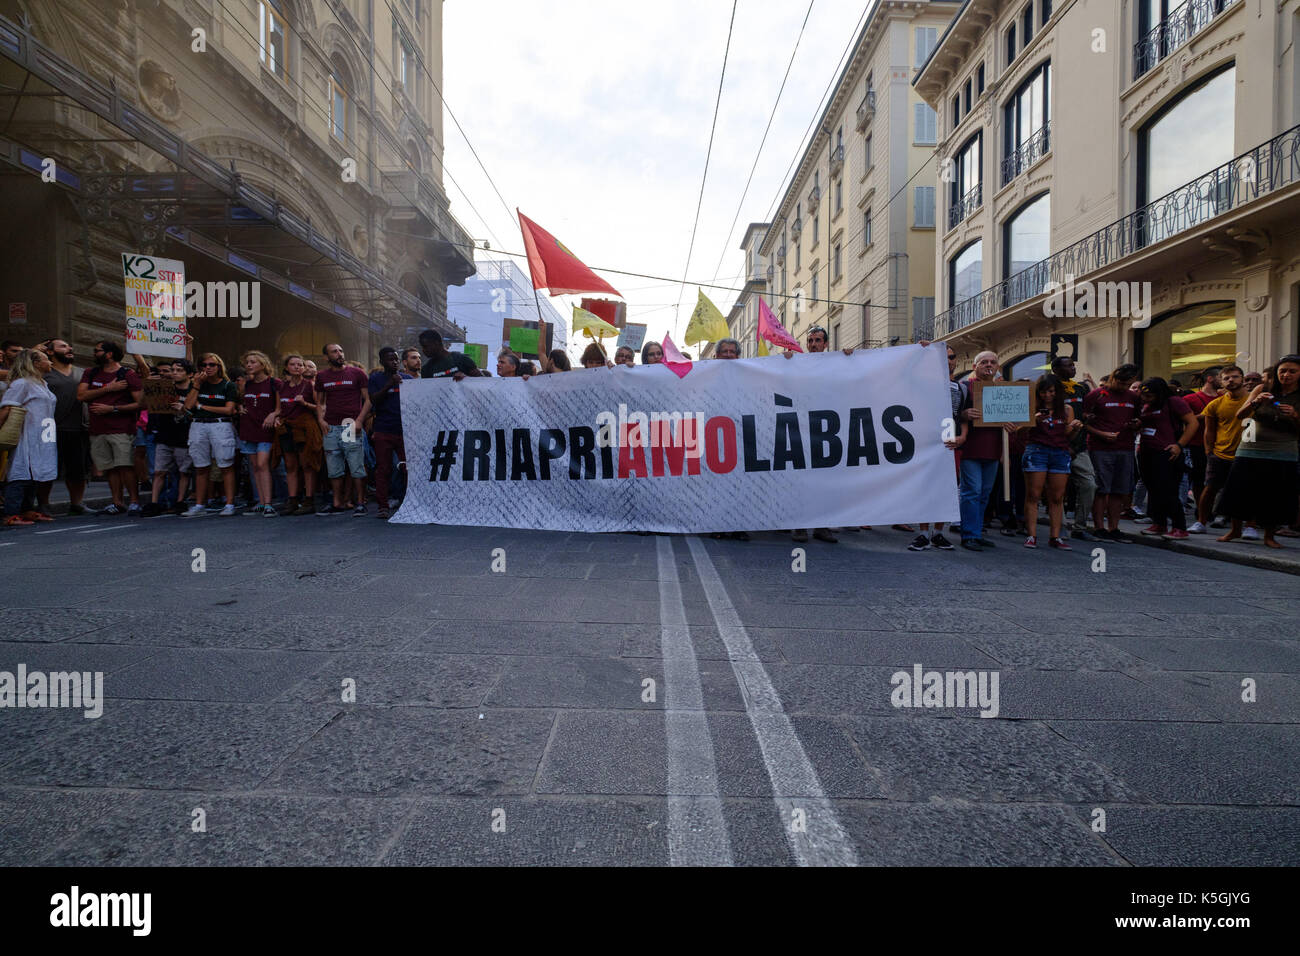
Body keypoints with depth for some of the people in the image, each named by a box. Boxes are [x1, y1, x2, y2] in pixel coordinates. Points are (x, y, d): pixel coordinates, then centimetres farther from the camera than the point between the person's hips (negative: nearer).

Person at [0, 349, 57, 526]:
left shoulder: (42, 384, 20)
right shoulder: (21, 383, -8)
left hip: (42, 441, 9)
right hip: (26, 439, -9)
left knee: (36, 475, 11)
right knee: (21, 475, -9)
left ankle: (27, 510, 19)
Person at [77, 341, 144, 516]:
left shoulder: (128, 375, -1)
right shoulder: (90, 373, 16)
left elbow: (140, 403, -7)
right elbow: (81, 395, 2)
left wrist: (112, 408, -11)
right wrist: (108, 389, -7)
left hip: (122, 429, -5)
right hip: (97, 430, 5)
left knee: (125, 466, -13)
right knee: (110, 468, 6)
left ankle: (135, 502, -6)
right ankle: (117, 503, 11)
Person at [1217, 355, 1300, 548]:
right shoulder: (1263, 389, 2)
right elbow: (1240, 415, -4)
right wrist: (1255, 402, -21)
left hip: (1282, 454, -1)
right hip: (1250, 451, 1)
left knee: (1276, 496, 1)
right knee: (1238, 492, 2)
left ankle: (1269, 535, 19)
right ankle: (1235, 529, 22)